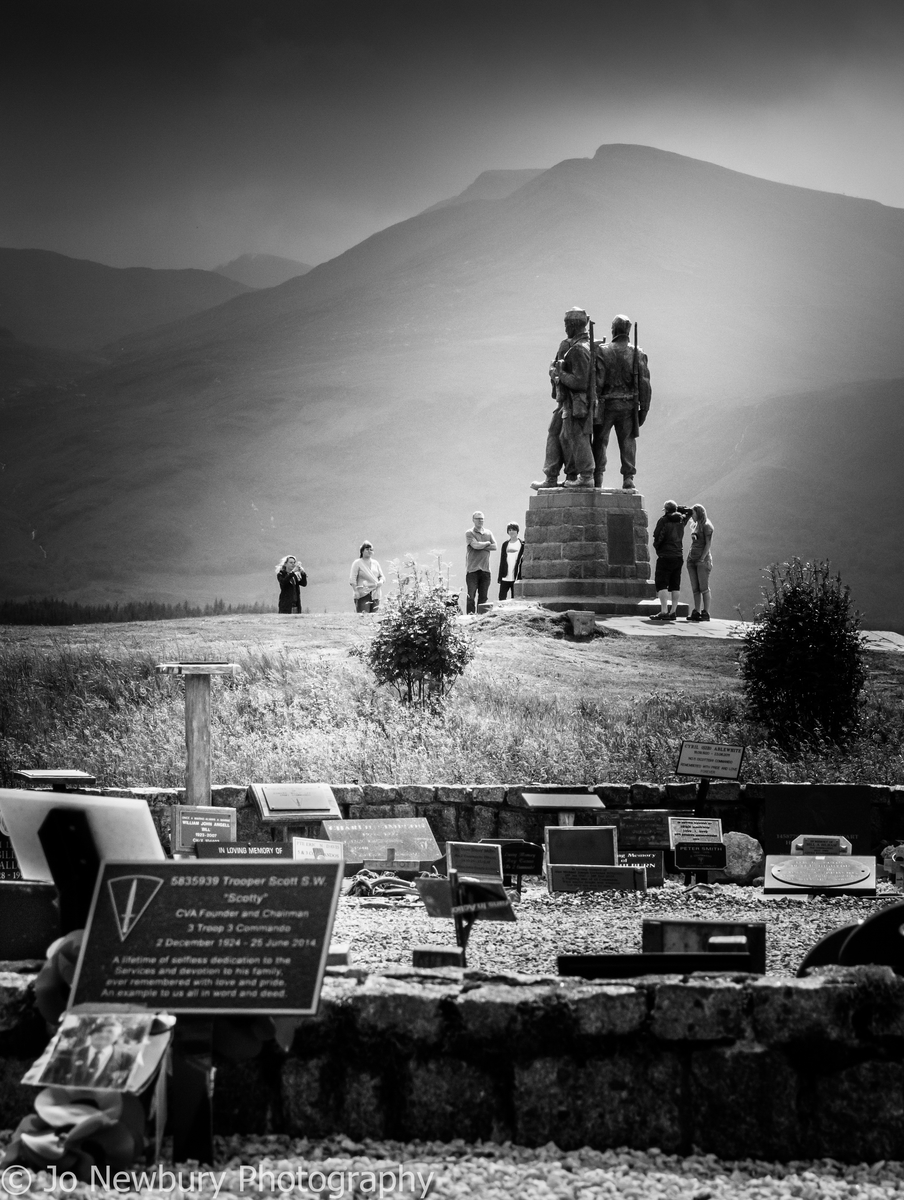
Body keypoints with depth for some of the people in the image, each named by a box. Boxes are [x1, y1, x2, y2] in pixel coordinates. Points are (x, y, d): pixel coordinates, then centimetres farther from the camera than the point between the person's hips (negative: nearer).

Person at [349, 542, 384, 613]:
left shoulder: (375, 563, 18)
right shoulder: (357, 563, 2)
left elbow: (381, 576, 22)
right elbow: (352, 579, -3)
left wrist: (381, 581, -1)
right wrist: (356, 591, -14)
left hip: (375, 594, 5)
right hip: (363, 594, -5)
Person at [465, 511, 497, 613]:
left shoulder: (488, 533, 14)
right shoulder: (469, 533, 0)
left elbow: (495, 546, 2)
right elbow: (475, 545, -16)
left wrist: (481, 546, -8)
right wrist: (487, 543, 0)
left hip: (485, 569, 5)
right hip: (472, 569, -5)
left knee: (483, 597, 6)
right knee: (471, 596, -6)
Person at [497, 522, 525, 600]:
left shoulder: (522, 544, 1)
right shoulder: (505, 544, 12)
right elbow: (502, 561, 13)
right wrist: (500, 577, 8)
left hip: (516, 578, -3)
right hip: (505, 578, 3)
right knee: (502, 598, -2)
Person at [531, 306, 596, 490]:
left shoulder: (578, 350, -19)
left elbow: (580, 381, -23)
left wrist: (560, 374, -14)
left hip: (575, 403, -10)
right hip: (567, 401, 10)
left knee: (577, 438, -3)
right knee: (556, 434, 12)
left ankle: (586, 477, 3)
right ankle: (551, 478, 15)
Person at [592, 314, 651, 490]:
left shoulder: (602, 351, -8)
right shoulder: (637, 354, -2)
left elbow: (597, 381, -10)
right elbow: (645, 384, -2)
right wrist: (644, 409, 5)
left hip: (606, 404, -1)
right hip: (628, 406, 2)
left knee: (600, 441, 9)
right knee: (627, 442, 7)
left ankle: (597, 479, 7)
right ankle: (628, 479, -1)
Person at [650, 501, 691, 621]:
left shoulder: (663, 520, -8)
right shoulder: (681, 520, 9)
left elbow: (657, 536, -12)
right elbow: (689, 512, 28)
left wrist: (656, 546, 8)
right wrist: (677, 508, 17)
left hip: (665, 557, -6)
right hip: (679, 556, 6)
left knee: (661, 584, -7)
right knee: (675, 585, 9)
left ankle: (664, 611, -17)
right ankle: (673, 612, 7)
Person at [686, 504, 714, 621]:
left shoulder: (706, 526, -5)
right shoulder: (695, 525, 18)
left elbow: (708, 543, -10)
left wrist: (702, 559, -15)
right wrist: (690, 557, 12)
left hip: (703, 559, -8)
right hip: (692, 559, 8)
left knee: (703, 587, -7)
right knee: (695, 588, 5)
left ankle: (706, 613, -6)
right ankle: (696, 612, 5)